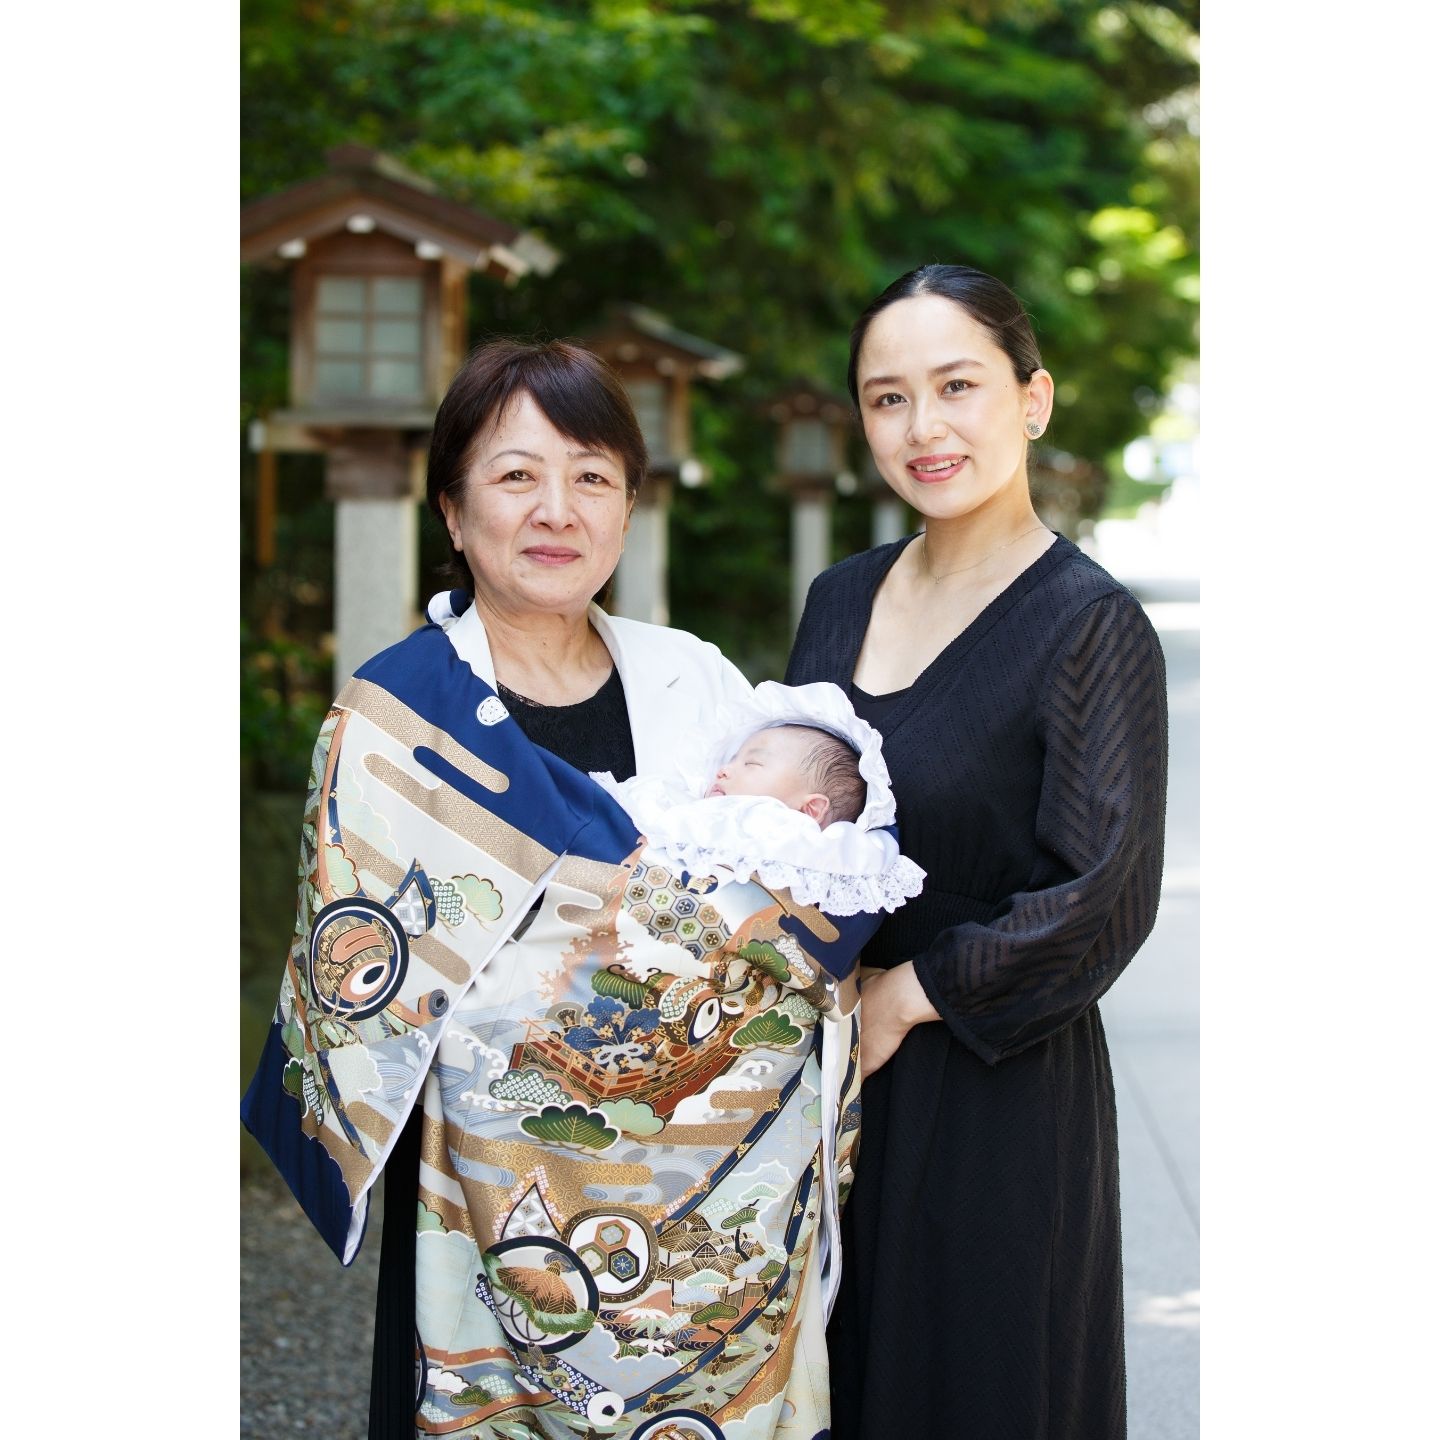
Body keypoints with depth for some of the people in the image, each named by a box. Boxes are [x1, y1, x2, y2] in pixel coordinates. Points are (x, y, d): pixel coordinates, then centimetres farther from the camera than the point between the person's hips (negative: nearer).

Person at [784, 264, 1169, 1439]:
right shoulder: (842, 599, 6)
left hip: (992, 1094, -6)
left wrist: (905, 993, -14)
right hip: (822, 1076, 6)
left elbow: (1105, 899, -19)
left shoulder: (1090, 625, -15)